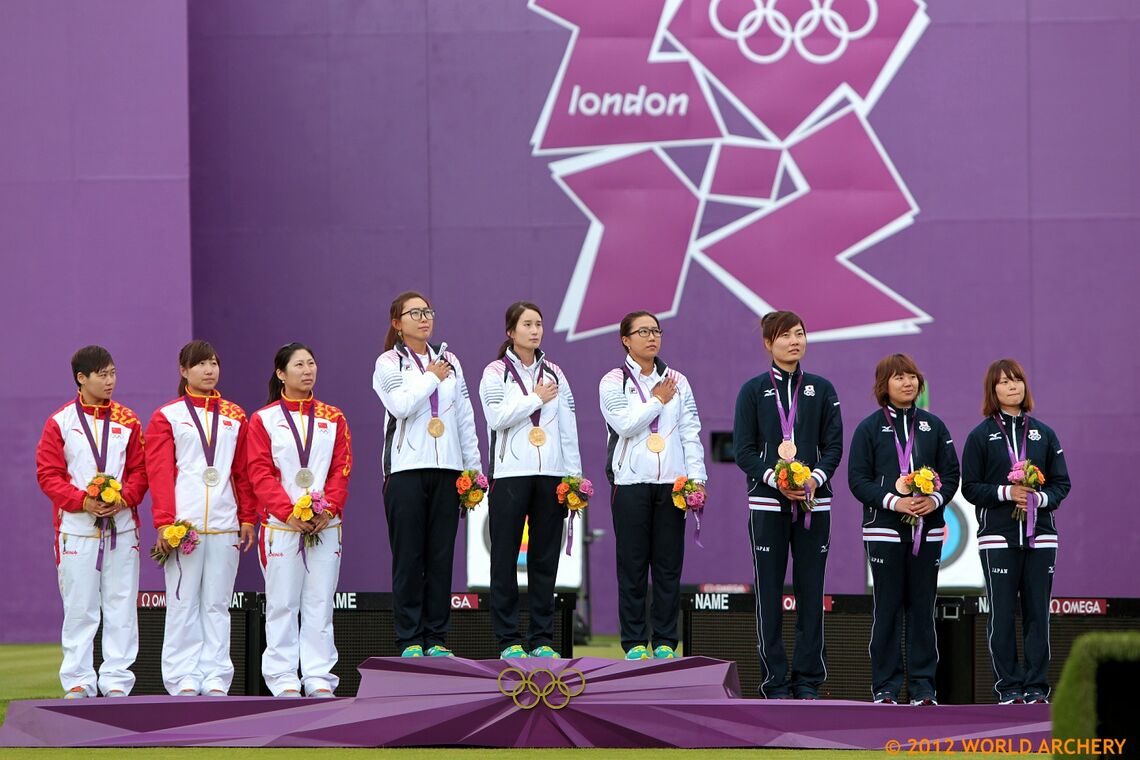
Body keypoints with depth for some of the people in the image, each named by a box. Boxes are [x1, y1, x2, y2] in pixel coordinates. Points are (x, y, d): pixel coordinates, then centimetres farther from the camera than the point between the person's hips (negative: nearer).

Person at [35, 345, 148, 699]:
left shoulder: (127, 421, 8)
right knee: (79, 607, 0)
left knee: (121, 604, 1)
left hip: (121, 523, 2)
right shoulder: (60, 422, 1)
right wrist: (83, 501, -15)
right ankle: (78, 680, 5)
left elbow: (139, 470, 7)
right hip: (77, 527, -2)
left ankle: (117, 679, 5)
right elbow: (48, 474, -2)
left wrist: (124, 498, -12)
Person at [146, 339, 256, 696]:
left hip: (225, 524, 3)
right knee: (183, 602, -3)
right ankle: (184, 677, -1)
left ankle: (215, 677, 5)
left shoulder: (234, 417, 15)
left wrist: (248, 518, 7)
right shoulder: (167, 417, 6)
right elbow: (159, 472, -1)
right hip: (184, 521, -3)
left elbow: (244, 472, 15)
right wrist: (164, 522, -10)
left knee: (217, 603, 3)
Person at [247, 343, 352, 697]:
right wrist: (289, 512, -15)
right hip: (280, 527, -2)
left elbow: (342, 470, 6)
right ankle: (283, 678, 2)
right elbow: (260, 474, -3)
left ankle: (319, 677, 4)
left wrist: (328, 509, -10)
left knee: (320, 604, 2)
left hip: (325, 525, 2)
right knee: (282, 604, -2)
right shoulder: (264, 419, 4)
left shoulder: (333, 419, 12)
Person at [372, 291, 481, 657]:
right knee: (408, 556, -4)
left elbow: (465, 417, 16)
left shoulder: (449, 362, 16)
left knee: (441, 555, 2)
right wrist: (432, 377, -3)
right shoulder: (389, 364, 2)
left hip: (446, 469, 4)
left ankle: (437, 638, 6)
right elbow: (401, 405, -15)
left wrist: (474, 467, 11)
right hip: (407, 468, -4)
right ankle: (409, 639, -1)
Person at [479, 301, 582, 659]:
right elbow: (497, 417, -12)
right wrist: (536, 399, -5)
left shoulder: (554, 374, 14)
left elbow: (568, 427, 12)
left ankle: (542, 638, 8)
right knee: (505, 556, -3)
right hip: (510, 474, -3)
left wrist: (574, 475, 5)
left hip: (551, 475, 3)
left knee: (545, 558, 4)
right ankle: (508, 639, 0)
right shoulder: (496, 373, 3)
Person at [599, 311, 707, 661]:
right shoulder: (613, 382, 3)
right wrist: (658, 401, -3)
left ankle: (665, 641, 7)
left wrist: (697, 477, 0)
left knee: (669, 563, 2)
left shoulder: (677, 382, 12)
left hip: (671, 482, 3)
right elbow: (625, 424, -12)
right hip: (631, 483, -3)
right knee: (633, 563, -1)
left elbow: (691, 431, 9)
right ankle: (634, 642, 4)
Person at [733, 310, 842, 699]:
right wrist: (775, 480, -15)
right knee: (769, 592, -2)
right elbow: (744, 449, 0)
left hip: (814, 502, 2)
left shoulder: (822, 390, 9)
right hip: (768, 503, -2)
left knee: (811, 590, 1)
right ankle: (775, 681, 2)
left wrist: (815, 479, -12)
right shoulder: (753, 391, 4)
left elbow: (834, 446, 6)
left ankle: (808, 679, 7)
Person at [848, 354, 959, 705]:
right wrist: (893, 501, -15)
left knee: (922, 607, 3)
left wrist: (935, 500, -10)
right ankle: (886, 686, 4)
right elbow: (858, 479, -2)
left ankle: (922, 685, 7)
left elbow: (951, 474, 10)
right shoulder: (869, 428, 3)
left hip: (928, 528, 2)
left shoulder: (933, 426, 11)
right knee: (888, 607, -2)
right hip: (885, 530, -2)